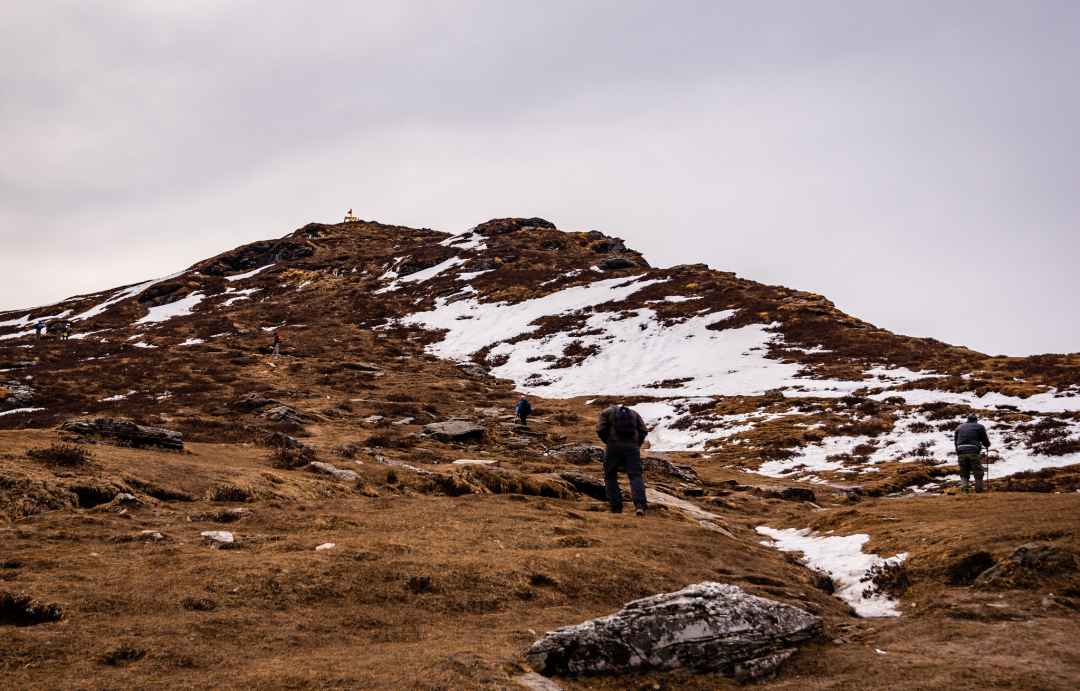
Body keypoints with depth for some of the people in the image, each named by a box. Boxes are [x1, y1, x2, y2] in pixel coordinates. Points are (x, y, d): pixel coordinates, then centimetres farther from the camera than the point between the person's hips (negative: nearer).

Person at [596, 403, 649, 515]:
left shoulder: (607, 412, 16)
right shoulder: (634, 413, 23)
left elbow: (600, 430, 1)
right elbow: (644, 431, 10)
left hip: (614, 447, -1)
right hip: (632, 447, 1)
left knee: (610, 476, 14)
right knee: (635, 476, -4)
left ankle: (616, 506, 8)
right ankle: (640, 505, -24)